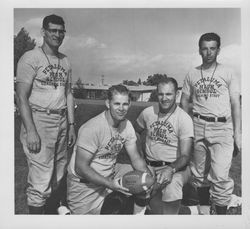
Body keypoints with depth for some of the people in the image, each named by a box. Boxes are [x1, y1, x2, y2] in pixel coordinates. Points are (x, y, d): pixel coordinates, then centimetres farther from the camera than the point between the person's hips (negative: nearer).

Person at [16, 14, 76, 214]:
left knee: (58, 175, 11)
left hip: (61, 122, 7)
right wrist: (30, 131, -17)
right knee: (41, 179, -4)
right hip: (39, 120, -6)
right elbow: (22, 97, -10)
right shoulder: (31, 58, -5)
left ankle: (44, 205, 28)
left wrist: (71, 125, 12)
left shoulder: (65, 61, 15)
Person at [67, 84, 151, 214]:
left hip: (111, 176, 6)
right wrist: (110, 184, -28)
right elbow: (81, 167, -23)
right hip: (84, 183, -6)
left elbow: (135, 158, 1)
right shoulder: (92, 129, -24)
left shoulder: (127, 125, -4)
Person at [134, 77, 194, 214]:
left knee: (173, 184, -36)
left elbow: (185, 156, -14)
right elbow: (137, 129, 25)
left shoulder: (184, 119, -9)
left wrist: (171, 169, -32)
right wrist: (145, 143, 9)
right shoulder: (148, 112, 3)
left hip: (176, 167, -3)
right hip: (149, 166, 4)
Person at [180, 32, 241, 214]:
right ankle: (203, 209, 28)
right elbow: (184, 102, 14)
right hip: (198, 126, 3)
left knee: (220, 175, -11)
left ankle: (221, 213, 7)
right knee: (199, 172, 11)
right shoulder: (192, 74, 10)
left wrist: (237, 132, -5)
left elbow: (235, 104, 3)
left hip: (222, 128, -2)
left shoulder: (228, 73, 4)